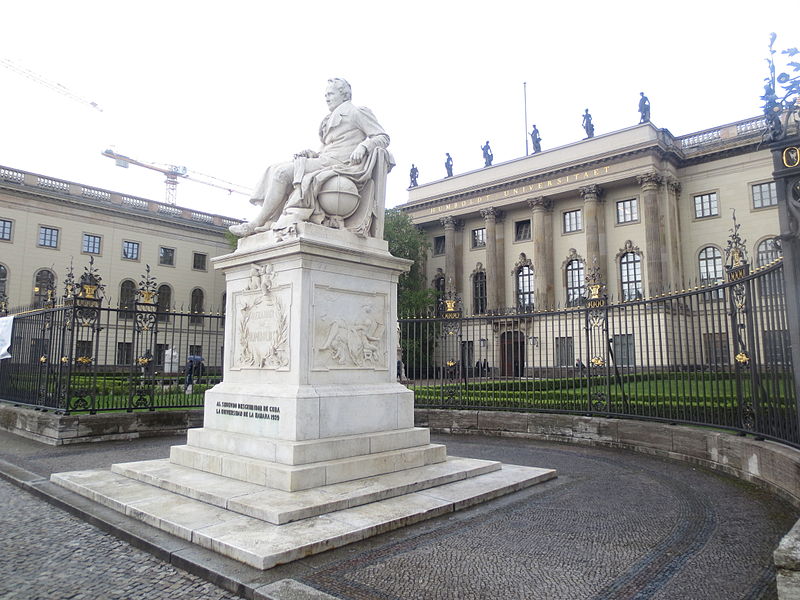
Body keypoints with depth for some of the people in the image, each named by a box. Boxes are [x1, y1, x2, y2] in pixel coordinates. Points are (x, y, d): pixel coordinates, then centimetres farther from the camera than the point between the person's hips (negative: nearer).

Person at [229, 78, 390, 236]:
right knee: (277, 169, -7)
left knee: (283, 172, -19)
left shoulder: (358, 112, 8)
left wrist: (363, 146, -18)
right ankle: (272, 222, -23)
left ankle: (256, 224, -16)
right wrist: (311, 153, 7)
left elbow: (383, 137, 0)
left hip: (340, 163, -9)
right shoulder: (330, 120, 32)